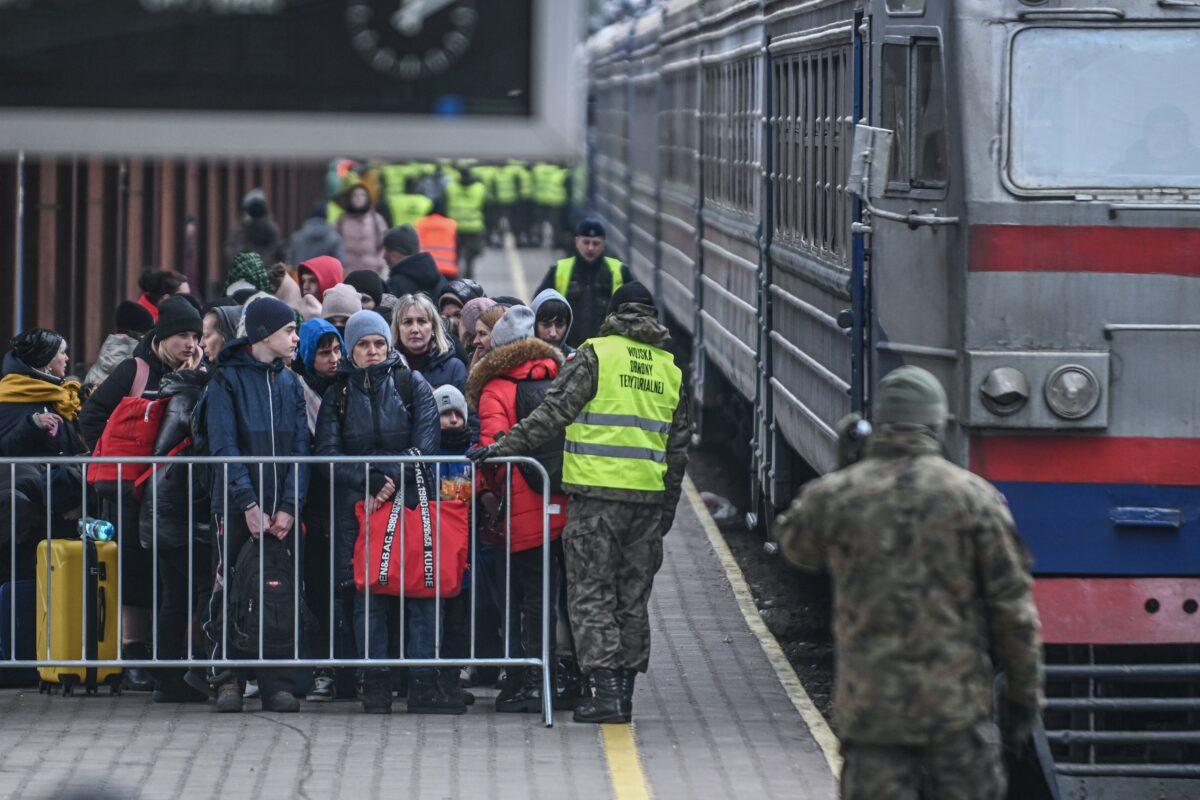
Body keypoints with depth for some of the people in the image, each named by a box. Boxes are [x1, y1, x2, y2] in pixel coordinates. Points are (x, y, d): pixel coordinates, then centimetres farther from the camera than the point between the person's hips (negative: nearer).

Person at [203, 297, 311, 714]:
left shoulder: (290, 383, 14)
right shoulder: (227, 379, 0)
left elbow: (300, 447, 7)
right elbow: (224, 445, -8)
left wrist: (289, 507, -6)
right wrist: (249, 504, -16)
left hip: (281, 509, 4)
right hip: (236, 506, -3)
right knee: (230, 590, -2)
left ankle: (278, 684, 3)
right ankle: (228, 680, 6)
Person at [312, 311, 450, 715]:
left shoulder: (413, 386, 7)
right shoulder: (338, 395, 9)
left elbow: (425, 445, -1)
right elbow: (328, 453, 0)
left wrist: (394, 482, -13)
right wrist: (371, 481, -14)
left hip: (410, 501, -1)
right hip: (358, 506, 1)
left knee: (421, 592, -6)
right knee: (368, 595, -2)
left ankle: (423, 684, -5)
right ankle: (375, 684, 1)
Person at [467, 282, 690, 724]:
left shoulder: (596, 355, -3)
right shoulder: (671, 369, 14)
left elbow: (554, 413, -9)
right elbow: (679, 444, 17)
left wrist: (502, 447, -5)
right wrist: (668, 506, 25)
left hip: (597, 493, -5)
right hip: (648, 496, 5)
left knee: (592, 592, -2)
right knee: (633, 597, 12)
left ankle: (606, 689, -11)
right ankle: (624, 689, 14)